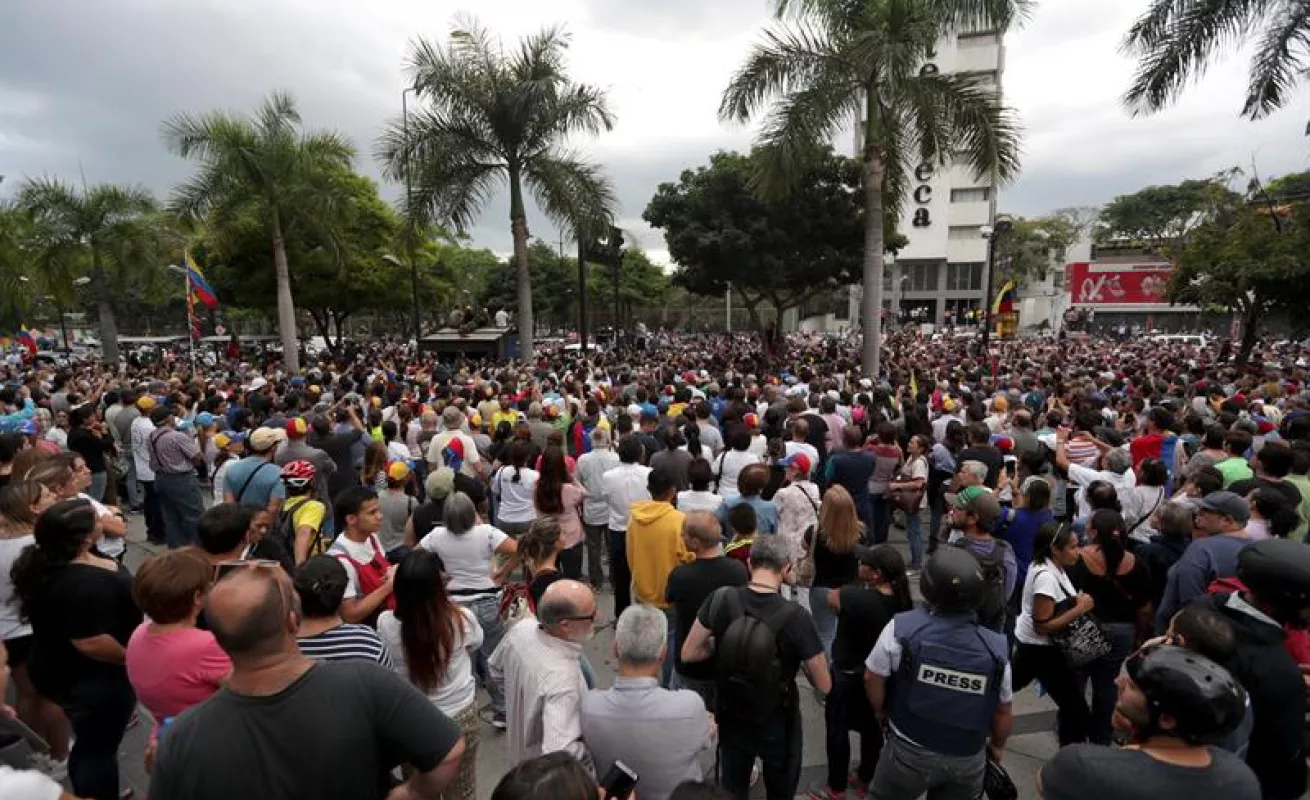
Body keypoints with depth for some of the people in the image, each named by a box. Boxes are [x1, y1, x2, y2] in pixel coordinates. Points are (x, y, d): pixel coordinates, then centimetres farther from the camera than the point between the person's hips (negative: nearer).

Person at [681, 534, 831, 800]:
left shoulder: (721, 599, -20)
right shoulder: (794, 617, -27)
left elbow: (688, 654, -10)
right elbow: (824, 686, -16)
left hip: (730, 719, 2)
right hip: (778, 726, -2)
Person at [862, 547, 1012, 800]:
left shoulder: (901, 628, -20)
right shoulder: (996, 648, -14)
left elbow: (872, 677, -7)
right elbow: (1003, 712, 0)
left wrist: (881, 711, 14)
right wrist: (997, 745, 21)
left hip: (909, 751, -2)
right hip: (969, 759, 2)